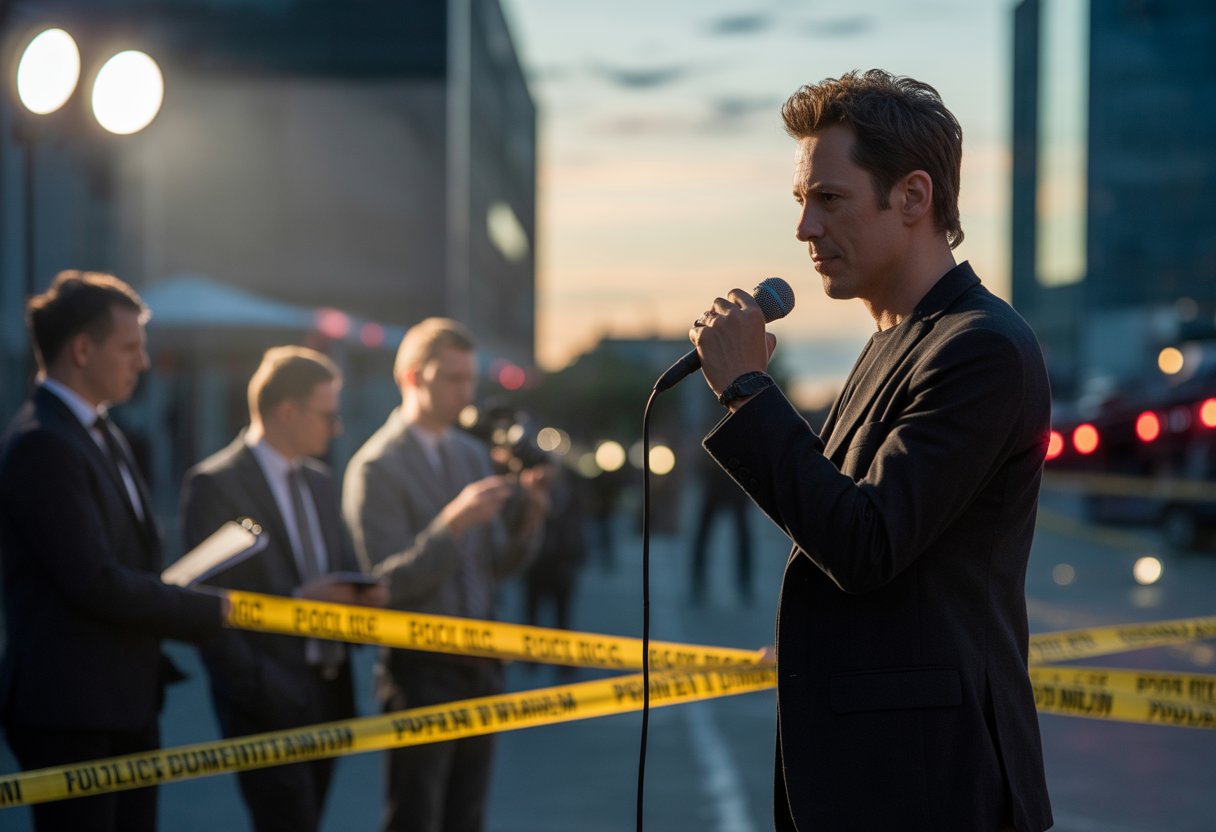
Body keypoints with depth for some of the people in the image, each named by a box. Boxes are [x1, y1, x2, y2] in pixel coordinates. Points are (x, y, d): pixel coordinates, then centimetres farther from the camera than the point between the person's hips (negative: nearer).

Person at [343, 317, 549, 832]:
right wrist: (454, 522, -28)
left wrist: (527, 517, -5)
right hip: (422, 670, -7)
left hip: (479, 667, 7)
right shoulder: (376, 468, -10)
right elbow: (388, 585, -17)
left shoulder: (472, 455, 12)